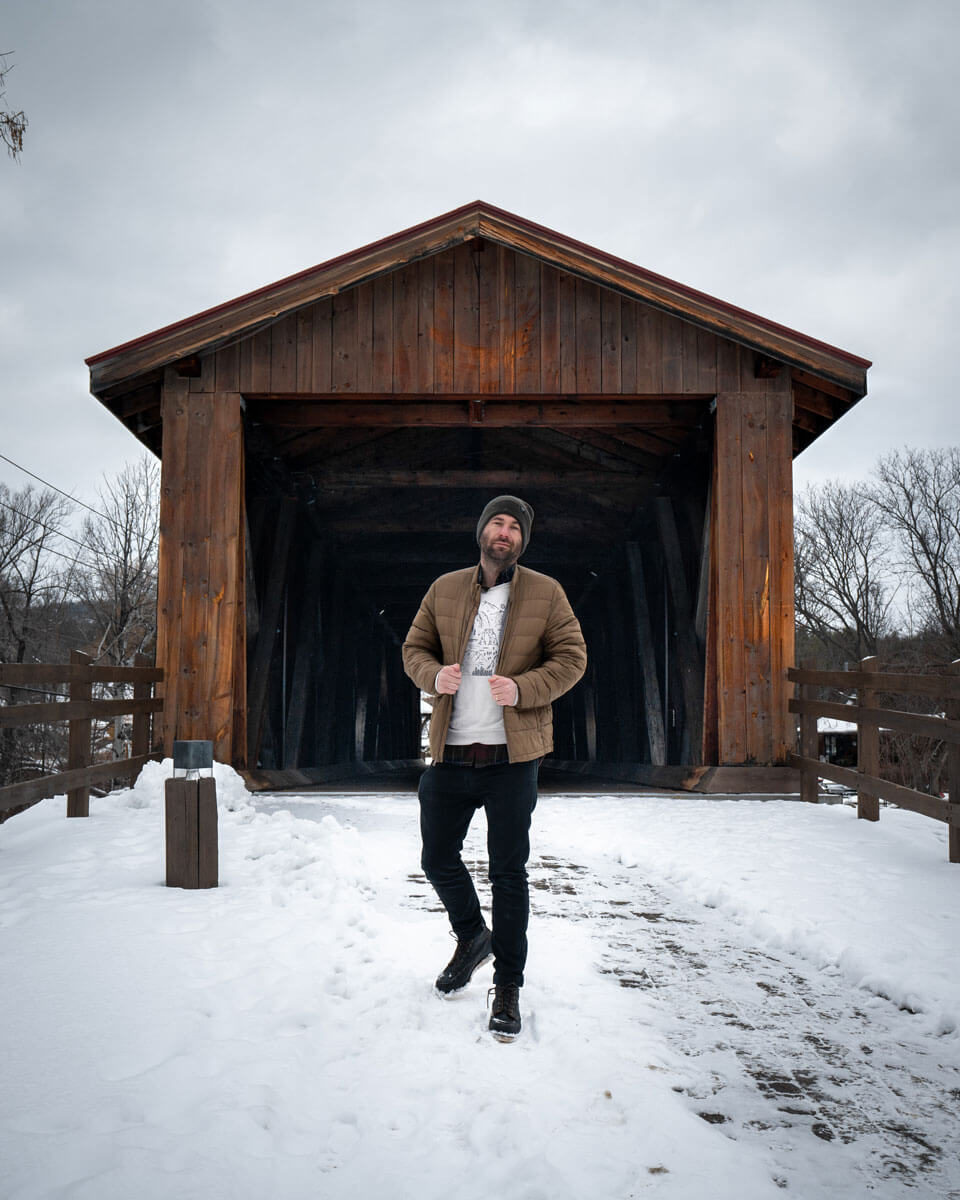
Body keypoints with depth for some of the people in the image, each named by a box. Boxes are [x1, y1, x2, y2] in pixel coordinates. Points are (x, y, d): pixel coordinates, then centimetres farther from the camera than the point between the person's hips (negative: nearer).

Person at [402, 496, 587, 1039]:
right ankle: (472, 936, 40)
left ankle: (508, 986, 16)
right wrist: (434, 675, -10)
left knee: (509, 871, 2)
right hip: (451, 751, 3)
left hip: (512, 754, -3)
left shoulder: (546, 592, 0)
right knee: (438, 858, 12)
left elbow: (572, 657, -1)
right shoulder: (445, 588, 8)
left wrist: (523, 689, -17)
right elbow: (415, 647, 13)